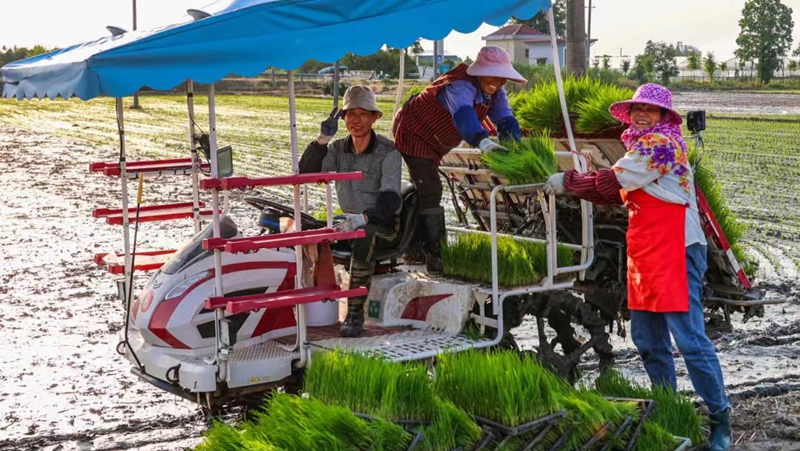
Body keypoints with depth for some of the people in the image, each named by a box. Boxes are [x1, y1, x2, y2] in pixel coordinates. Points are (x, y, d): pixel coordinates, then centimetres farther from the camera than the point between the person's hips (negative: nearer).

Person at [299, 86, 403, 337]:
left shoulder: (388, 152, -9)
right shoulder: (338, 149, 6)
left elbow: (390, 198, -21)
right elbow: (306, 172, -7)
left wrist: (363, 217, -39)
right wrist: (323, 139, -19)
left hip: (385, 225, -5)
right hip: (351, 222, 5)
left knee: (364, 236, -39)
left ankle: (355, 314, -34)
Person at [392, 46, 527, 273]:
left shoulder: (494, 92, -9)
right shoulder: (460, 87, -36)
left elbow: (505, 118, -17)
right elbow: (464, 115, -56)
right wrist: (482, 141, -74)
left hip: (432, 141, 10)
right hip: (412, 133, -10)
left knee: (424, 189, 21)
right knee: (430, 192, -19)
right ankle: (435, 258, -19)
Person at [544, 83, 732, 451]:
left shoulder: (661, 143, -9)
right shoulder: (643, 146, 21)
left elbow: (612, 183, -13)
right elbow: (621, 194, 19)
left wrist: (568, 180, -2)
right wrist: (574, 186, 8)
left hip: (675, 253, -10)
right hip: (645, 255, 10)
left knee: (690, 339, -10)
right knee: (648, 341, 12)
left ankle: (720, 418, -2)